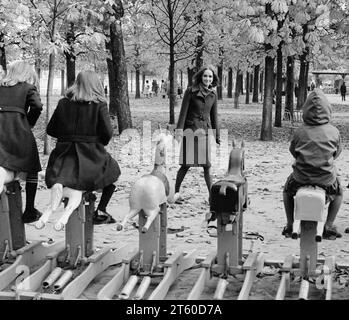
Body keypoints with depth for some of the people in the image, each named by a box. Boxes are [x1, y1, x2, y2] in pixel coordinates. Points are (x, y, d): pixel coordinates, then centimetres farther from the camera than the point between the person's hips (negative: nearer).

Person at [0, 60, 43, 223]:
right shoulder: (28, 88, 7)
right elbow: (37, 106, -10)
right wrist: (29, 123, 4)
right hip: (18, 130, -3)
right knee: (31, 169, 9)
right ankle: (29, 211, 10)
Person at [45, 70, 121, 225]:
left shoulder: (63, 103, 3)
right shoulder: (99, 105, -6)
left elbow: (50, 130, 5)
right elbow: (107, 132, -12)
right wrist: (99, 143, 8)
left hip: (65, 154, 3)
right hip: (91, 155, -3)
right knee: (112, 170, 23)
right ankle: (101, 210, 13)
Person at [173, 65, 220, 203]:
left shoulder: (213, 94, 8)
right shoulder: (191, 91, -4)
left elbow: (214, 116, 14)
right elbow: (183, 112, -5)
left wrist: (217, 135, 14)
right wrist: (179, 131, -11)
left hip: (205, 131, 3)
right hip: (190, 130, -3)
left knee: (207, 165, 3)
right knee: (186, 164, -2)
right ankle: (176, 192, 12)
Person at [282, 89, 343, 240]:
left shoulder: (299, 131, -12)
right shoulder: (334, 132, -11)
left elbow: (293, 151, 1)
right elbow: (337, 152, 2)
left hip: (301, 177, 0)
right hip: (326, 179, 0)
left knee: (287, 190, 33)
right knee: (339, 193, 33)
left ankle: (290, 225, 32)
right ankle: (328, 226, 26)